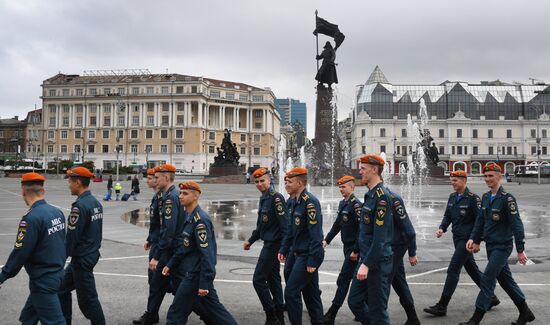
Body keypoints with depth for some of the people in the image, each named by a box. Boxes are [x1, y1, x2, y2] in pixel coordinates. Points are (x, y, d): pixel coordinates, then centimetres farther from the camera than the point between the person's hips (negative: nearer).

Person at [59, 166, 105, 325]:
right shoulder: (96, 203, 7)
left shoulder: (80, 206, -21)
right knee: (63, 288, 22)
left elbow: (72, 236, -19)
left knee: (87, 299, 1)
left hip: (82, 259, -10)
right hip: (92, 254, 10)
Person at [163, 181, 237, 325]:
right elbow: (183, 247, 20)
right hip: (191, 273, 9)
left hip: (195, 275, -9)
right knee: (213, 309, 16)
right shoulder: (187, 216, 10)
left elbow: (207, 254, -22)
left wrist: (204, 283, -22)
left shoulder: (200, 220, -19)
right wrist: (170, 265, 17)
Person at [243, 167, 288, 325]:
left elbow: (285, 225, -22)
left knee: (258, 279, -5)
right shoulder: (263, 198, 11)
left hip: (273, 245, -9)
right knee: (273, 278, 14)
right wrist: (250, 241, 21)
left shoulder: (276, 198, -16)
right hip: (269, 244, 9)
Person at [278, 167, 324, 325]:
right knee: (310, 293, 17)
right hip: (295, 253, 9)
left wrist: (313, 260, -22)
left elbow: (316, 234, -22)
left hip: (307, 255, -9)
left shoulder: (310, 202, -19)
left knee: (291, 292, -6)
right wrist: (284, 249, 14)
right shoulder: (292, 201, 8)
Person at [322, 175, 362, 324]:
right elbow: (337, 224, 18)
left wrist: (356, 251, -21)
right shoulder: (342, 203, 10)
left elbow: (361, 229, -21)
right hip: (347, 247, 9)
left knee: (343, 280, -6)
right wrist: (327, 240, 12)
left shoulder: (356, 204, -17)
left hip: (354, 249, -9)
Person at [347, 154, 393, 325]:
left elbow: (380, 237, -23)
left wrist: (367, 264, -24)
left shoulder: (382, 196, -18)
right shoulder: (370, 194, 11)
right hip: (366, 259, 9)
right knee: (354, 301, 15)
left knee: (377, 309, 3)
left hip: (378, 262, -9)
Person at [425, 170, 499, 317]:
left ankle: (442, 306, -6)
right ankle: (491, 297, 34)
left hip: (467, 239, -8)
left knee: (453, 270, -9)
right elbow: (447, 216, 14)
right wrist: (442, 228, -3)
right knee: (472, 269, 17)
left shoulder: (472, 198, -14)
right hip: (457, 238, 8)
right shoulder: (452, 197, 9)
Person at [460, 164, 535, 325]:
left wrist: (520, 250, -17)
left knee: (487, 280, -8)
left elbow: (516, 225, -16)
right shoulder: (485, 197, 7)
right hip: (490, 245, 8)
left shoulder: (507, 198, -15)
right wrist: (474, 239, 5)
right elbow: (480, 221, 14)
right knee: (505, 280, 17)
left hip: (502, 246, -8)